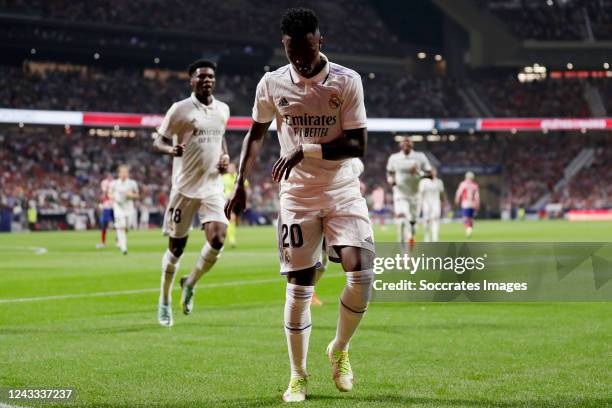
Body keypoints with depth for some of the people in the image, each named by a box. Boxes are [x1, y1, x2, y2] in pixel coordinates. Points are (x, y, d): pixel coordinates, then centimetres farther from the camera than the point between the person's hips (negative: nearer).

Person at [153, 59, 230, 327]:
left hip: (213, 187, 4)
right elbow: (158, 141, -5)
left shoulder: (222, 109, 9)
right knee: (176, 246, 4)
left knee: (217, 240, -14)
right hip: (185, 187, -4)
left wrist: (225, 157, 7)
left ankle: (191, 283, 13)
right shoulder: (180, 109, -7)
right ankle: (165, 301, 22)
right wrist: (171, 149, -28)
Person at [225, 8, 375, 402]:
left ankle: (340, 349, 11)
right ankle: (298, 377, 12)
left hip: (343, 191, -1)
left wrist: (305, 151, -21)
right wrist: (240, 183, 7)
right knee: (299, 287, -1)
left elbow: (358, 145, -12)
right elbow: (256, 134, 15)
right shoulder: (272, 84, -1)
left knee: (361, 274, -16)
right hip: (297, 195, 1)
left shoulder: (347, 81, -8)